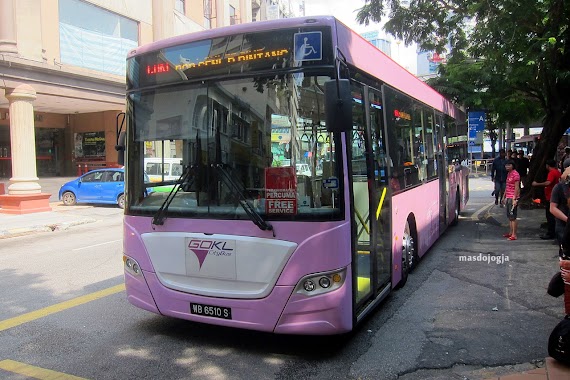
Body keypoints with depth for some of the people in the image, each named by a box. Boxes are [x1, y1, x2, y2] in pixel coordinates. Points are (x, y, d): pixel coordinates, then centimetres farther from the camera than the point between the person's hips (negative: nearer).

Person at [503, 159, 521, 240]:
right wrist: (504, 197, 22)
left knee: (513, 217, -8)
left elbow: (517, 188, -17)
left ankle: (514, 235, -5)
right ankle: (510, 233, 21)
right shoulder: (508, 173, 16)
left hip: (513, 198, -9)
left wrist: (514, 199, -22)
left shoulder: (515, 174, -13)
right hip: (508, 198, 9)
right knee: (509, 216, 14)